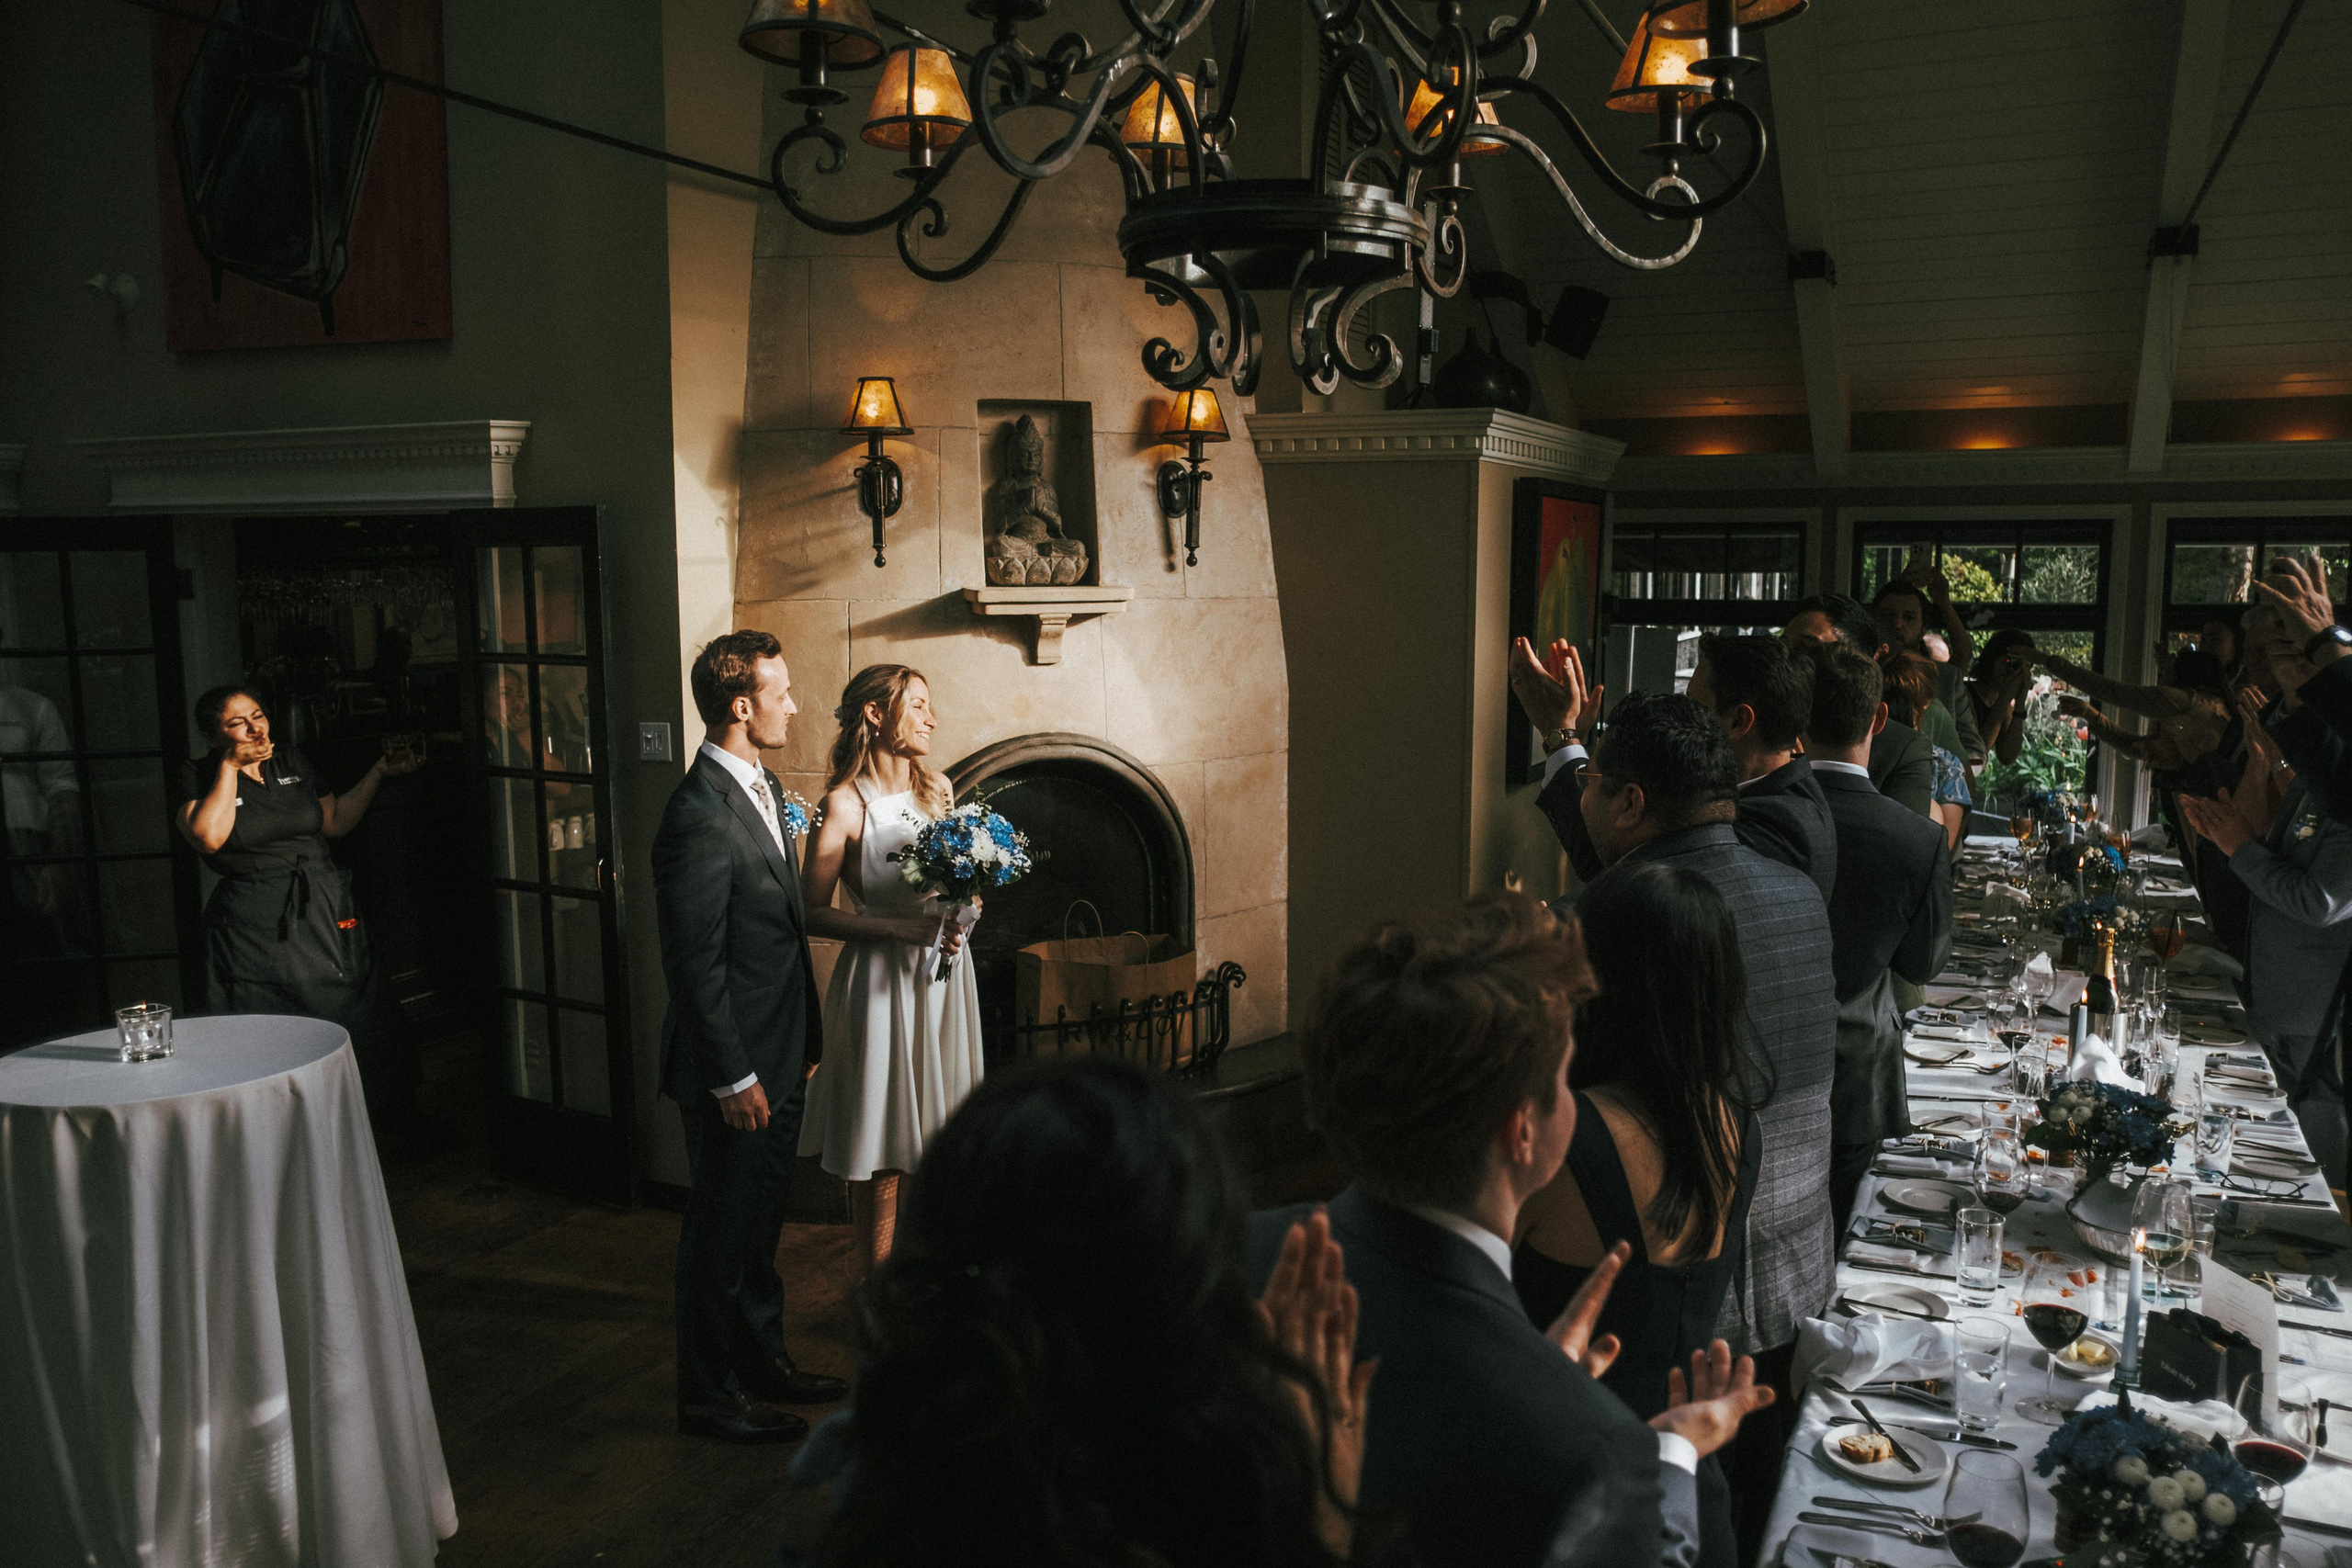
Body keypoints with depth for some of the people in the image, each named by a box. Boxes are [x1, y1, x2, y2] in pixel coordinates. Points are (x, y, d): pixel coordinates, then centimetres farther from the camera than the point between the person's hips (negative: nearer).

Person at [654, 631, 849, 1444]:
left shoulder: (759, 787, 7)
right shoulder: (700, 816, -23)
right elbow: (694, 965, -22)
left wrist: (806, 1038, 16)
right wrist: (733, 1077, -18)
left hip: (780, 1056, 9)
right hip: (736, 1068, -9)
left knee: (761, 1220, 23)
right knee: (721, 1231, 8)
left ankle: (762, 1357, 40)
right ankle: (709, 1395, 25)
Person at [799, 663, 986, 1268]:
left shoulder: (937, 788, 7)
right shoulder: (845, 804, -12)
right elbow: (813, 911, -13)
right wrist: (898, 927, -20)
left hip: (941, 971, 6)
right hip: (882, 980, -6)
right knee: (881, 1157, 3)